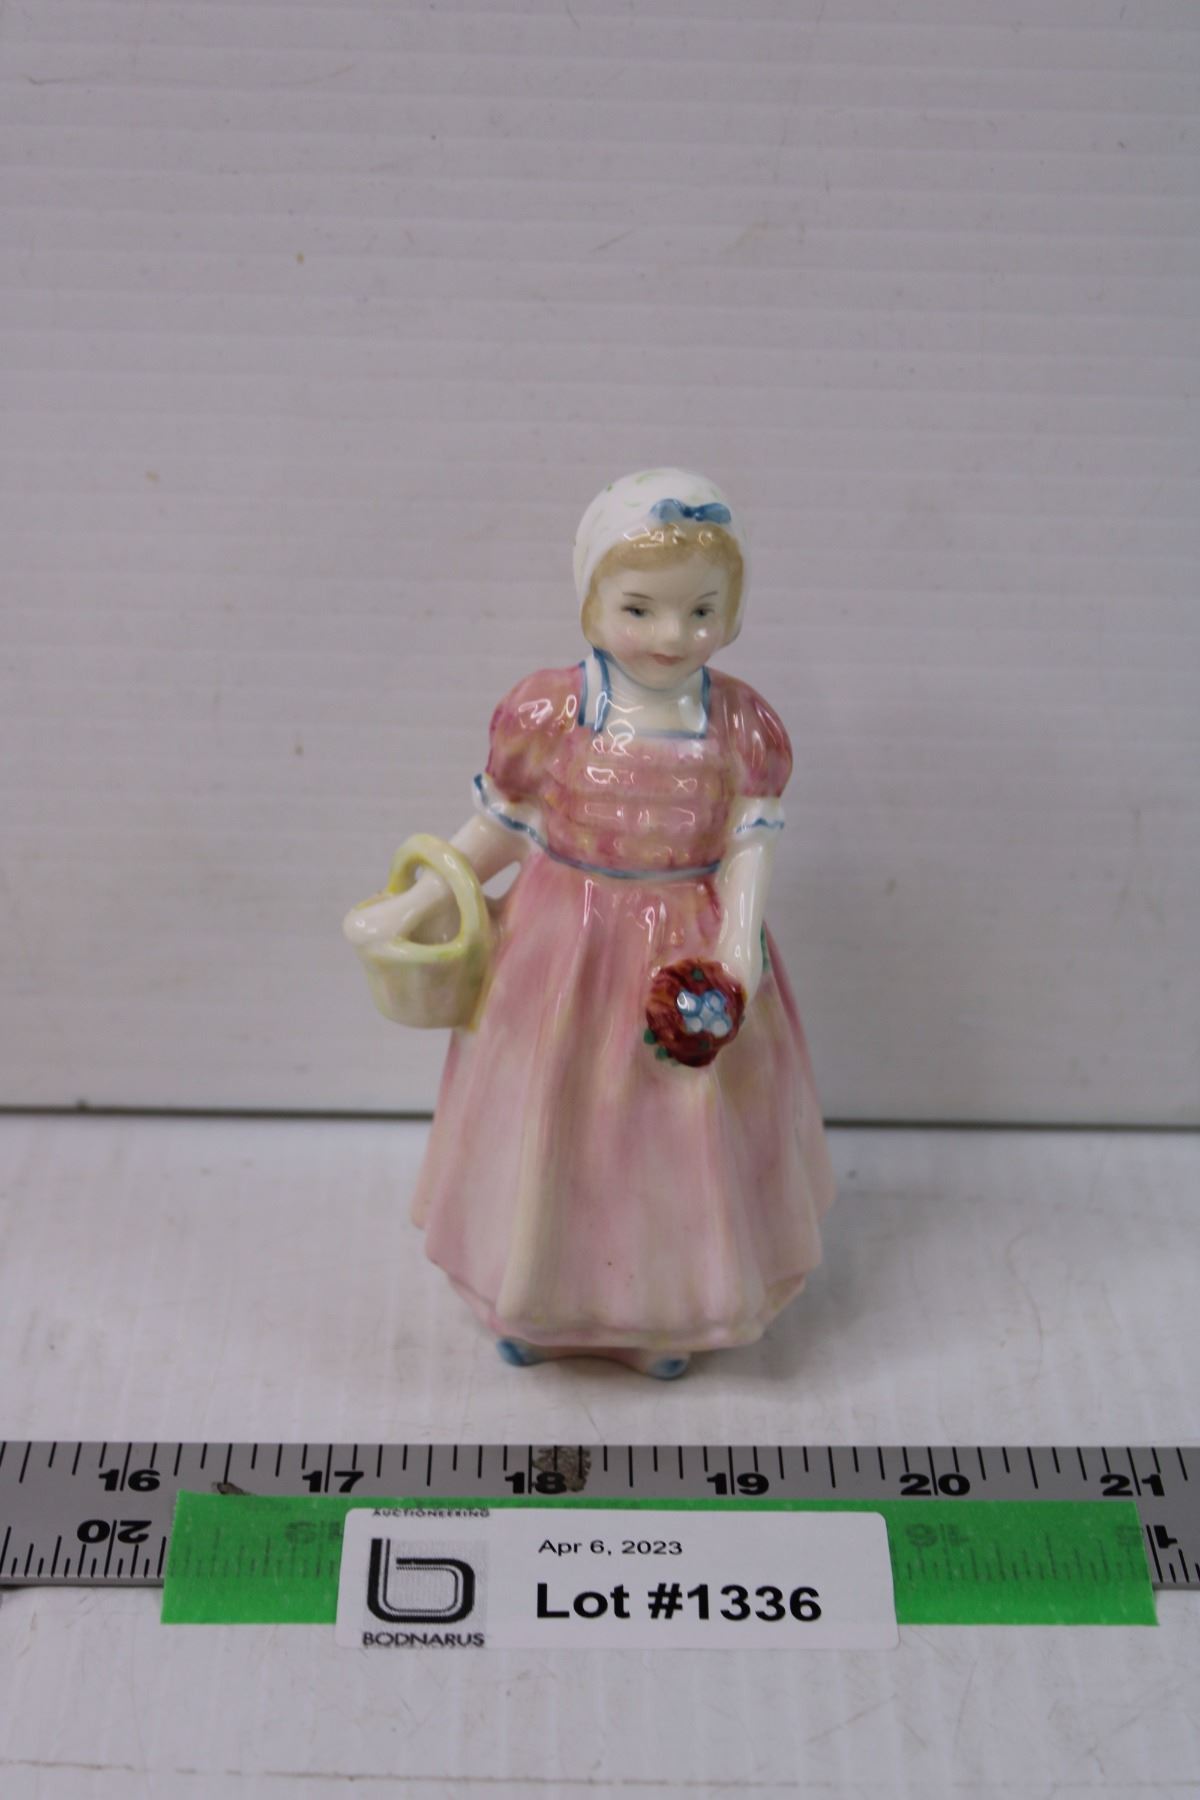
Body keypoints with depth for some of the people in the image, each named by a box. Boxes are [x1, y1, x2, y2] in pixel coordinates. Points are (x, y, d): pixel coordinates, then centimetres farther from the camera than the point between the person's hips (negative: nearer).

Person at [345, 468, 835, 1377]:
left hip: (690, 953, 0)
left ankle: (669, 1313, 40)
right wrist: (416, 903, 1)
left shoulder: (745, 727, -10)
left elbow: (751, 844, -10)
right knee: (556, 1122, 16)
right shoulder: (545, 711, -11)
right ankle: (538, 1301, 42)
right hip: (561, 951, 0)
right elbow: (498, 826, 0)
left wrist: (738, 943, -25)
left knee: (680, 1131, 14)